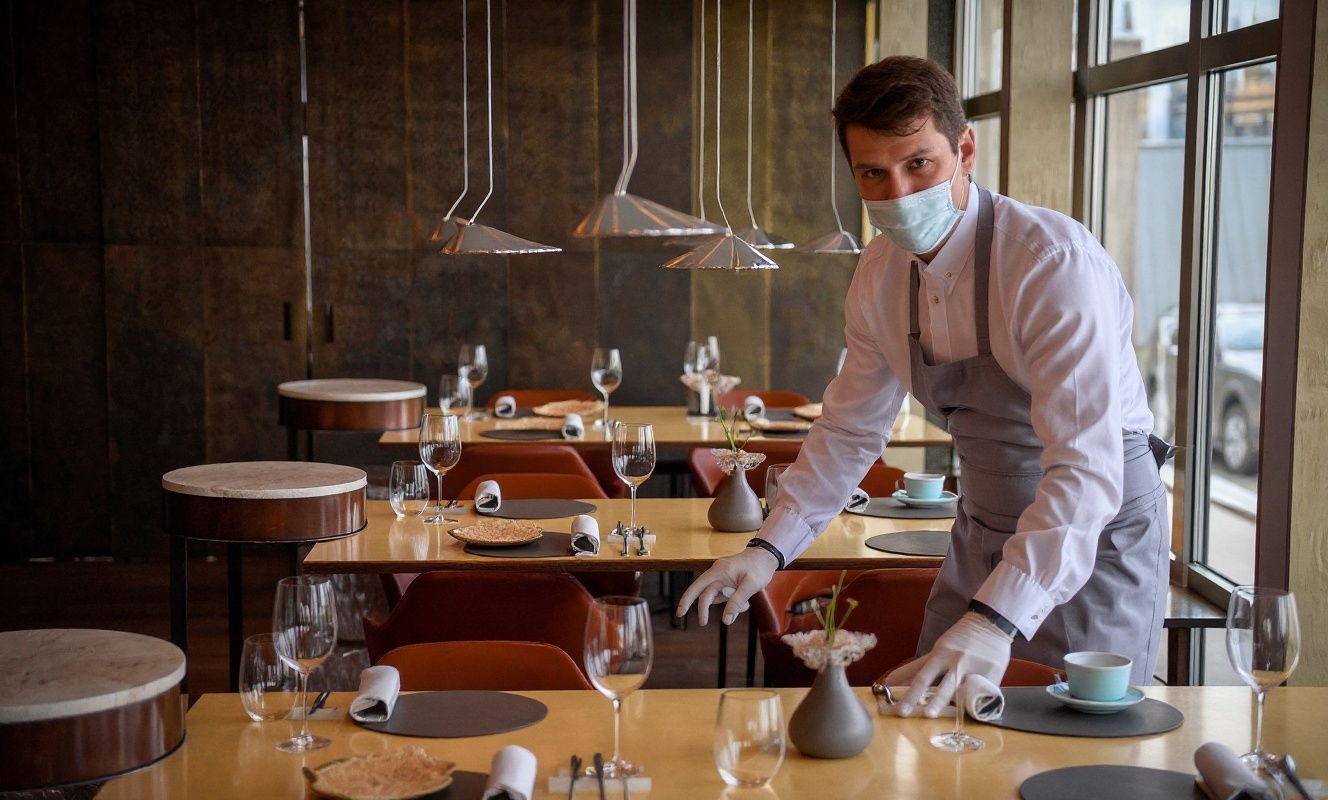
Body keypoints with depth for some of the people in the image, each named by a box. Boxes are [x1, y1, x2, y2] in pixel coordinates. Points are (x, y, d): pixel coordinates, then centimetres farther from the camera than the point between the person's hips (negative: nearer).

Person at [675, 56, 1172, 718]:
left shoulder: (1056, 263, -28)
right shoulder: (880, 275, -5)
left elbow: (1086, 468, -36)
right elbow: (850, 430, 7)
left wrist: (996, 620, -46)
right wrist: (769, 549, -5)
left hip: (1096, 533, -6)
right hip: (984, 530, 6)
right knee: (930, 716, 10)